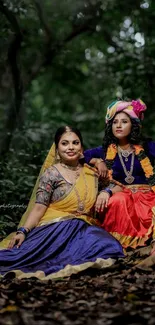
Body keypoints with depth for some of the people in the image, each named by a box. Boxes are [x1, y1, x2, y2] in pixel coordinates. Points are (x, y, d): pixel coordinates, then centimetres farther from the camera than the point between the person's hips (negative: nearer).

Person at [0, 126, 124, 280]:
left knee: (108, 247, -31)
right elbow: (38, 208, -5)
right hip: (55, 228, -5)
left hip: (84, 228, 5)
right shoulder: (51, 173, 2)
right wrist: (22, 232, -17)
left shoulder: (91, 173, 14)